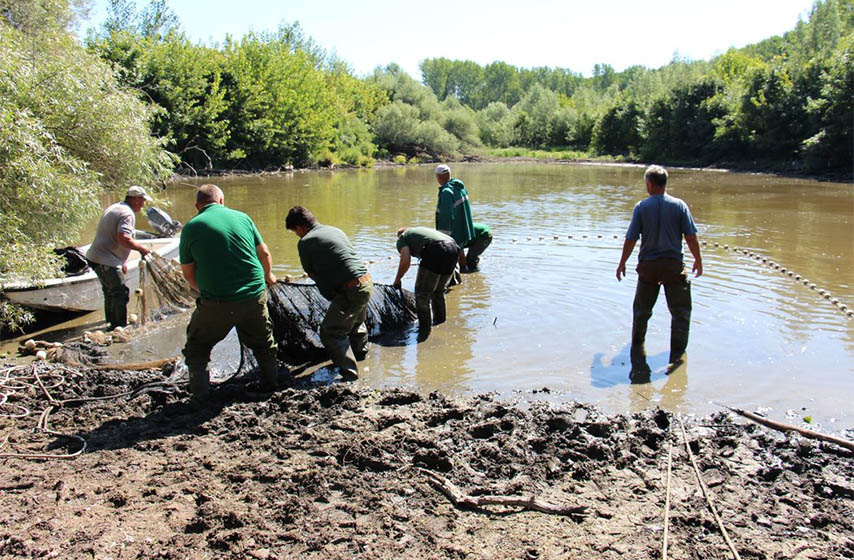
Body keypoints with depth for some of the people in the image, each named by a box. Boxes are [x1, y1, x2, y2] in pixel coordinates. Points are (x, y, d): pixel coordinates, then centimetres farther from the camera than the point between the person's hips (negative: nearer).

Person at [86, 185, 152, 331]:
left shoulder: (113, 208, 18)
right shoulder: (127, 214, -16)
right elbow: (124, 239, -30)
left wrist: (122, 261, 25)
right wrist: (141, 249, -14)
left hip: (95, 257, 11)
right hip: (106, 262, -11)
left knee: (110, 292, 21)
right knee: (121, 294, -5)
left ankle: (111, 325, 32)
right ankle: (121, 328, -2)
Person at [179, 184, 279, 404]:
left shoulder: (191, 228, -2)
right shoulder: (242, 217, 4)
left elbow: (188, 273, 6)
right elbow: (264, 253, 12)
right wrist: (268, 275, 33)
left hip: (217, 302, -2)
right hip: (255, 295, 3)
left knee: (197, 345, 19)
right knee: (263, 342, 26)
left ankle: (200, 394, 19)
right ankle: (270, 383, 37)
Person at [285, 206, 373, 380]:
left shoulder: (305, 242, -5)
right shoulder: (335, 230, 15)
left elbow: (312, 275, 3)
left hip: (350, 291, -8)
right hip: (367, 282, 8)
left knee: (330, 333, 3)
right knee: (357, 321, 32)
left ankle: (350, 374, 0)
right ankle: (361, 352, 55)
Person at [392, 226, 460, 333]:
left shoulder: (402, 238, 18)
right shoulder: (420, 230, 39)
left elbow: (405, 260, -2)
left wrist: (397, 280, 12)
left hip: (436, 252, -7)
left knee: (422, 293, 6)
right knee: (439, 291, 25)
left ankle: (424, 331, 9)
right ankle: (440, 323, 37)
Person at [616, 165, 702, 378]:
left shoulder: (641, 207, -5)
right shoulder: (679, 205, -4)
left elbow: (630, 239, -4)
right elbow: (691, 237, -4)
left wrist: (622, 263, 8)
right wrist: (698, 260, 10)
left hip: (648, 265, 1)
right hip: (673, 265, -1)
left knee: (641, 310, 16)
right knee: (680, 310, 11)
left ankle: (637, 350, 25)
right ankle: (677, 353, 10)